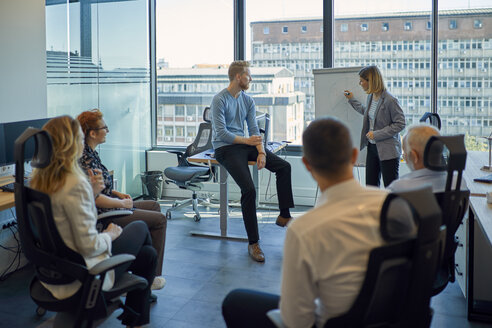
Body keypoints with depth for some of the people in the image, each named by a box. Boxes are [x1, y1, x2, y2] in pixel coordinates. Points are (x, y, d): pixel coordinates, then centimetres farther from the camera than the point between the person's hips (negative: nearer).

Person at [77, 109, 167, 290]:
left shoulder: (90, 152, 7)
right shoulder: (85, 159, -24)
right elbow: (95, 199, -27)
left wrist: (117, 193, 9)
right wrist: (123, 203, -15)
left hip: (109, 208, 11)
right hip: (102, 217, -11)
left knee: (154, 205, 21)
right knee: (159, 219, -7)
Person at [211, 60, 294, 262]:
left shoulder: (248, 101, 11)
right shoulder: (220, 100, -10)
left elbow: (254, 130, 7)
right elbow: (221, 133, -16)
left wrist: (261, 152, -9)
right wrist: (247, 141, -17)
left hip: (244, 145, 7)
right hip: (225, 149, -7)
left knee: (283, 166, -8)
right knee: (249, 189, -25)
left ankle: (284, 216, 2)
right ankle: (253, 243, -16)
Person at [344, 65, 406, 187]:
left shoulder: (389, 100, -19)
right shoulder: (370, 97, 7)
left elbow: (400, 124, -17)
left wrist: (377, 134, -19)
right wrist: (352, 100, 30)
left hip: (388, 150, -8)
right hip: (372, 147, 8)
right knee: (370, 186, 13)